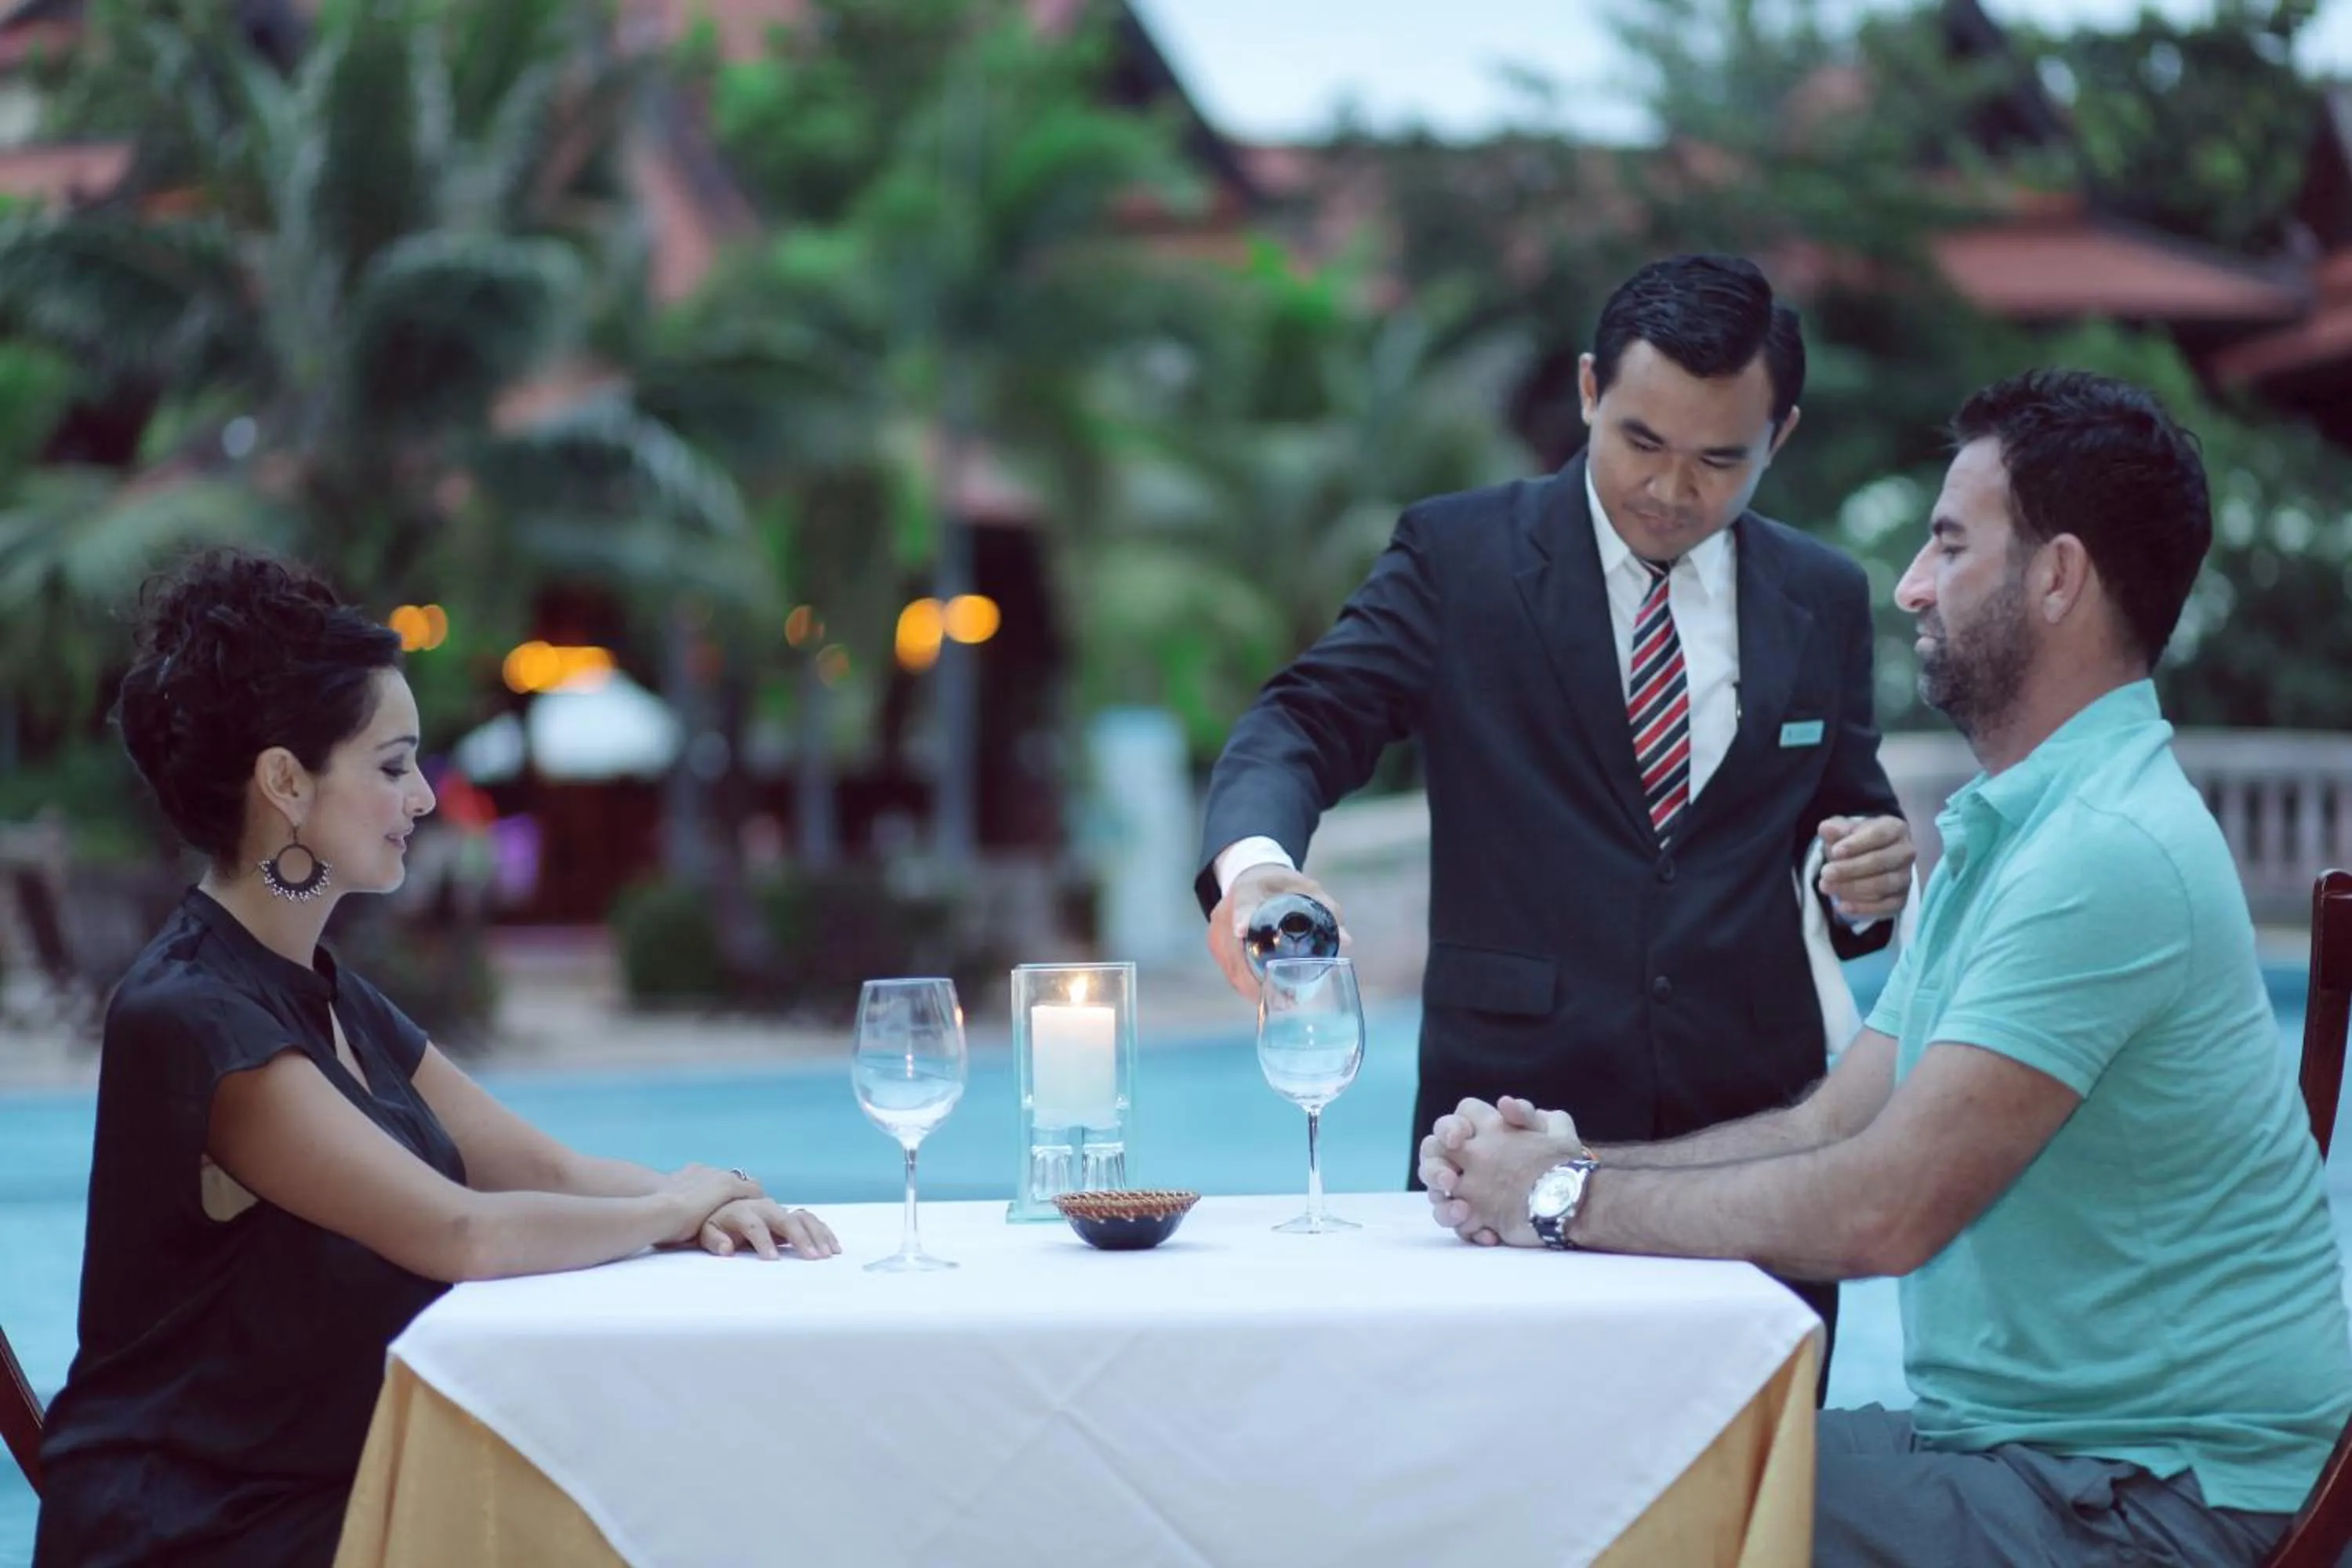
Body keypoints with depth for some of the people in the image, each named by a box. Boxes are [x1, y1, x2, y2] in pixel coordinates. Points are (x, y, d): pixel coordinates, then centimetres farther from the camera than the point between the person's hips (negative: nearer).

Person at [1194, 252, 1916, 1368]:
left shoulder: (1822, 599, 10)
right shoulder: (1459, 556, 1)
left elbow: (1846, 812, 18)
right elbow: (1307, 721, -8)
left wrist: (1870, 879, -7)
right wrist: (1254, 861, -30)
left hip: (1751, 1129, 3)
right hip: (1514, 1126, -2)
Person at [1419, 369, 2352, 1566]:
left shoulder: (2105, 855, -21)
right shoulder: (1993, 837, 15)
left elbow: (1879, 1212, -25)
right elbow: (1831, 1125, 12)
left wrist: (1571, 1197, -14)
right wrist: (1568, 1159, -4)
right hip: (2007, 1436, 9)